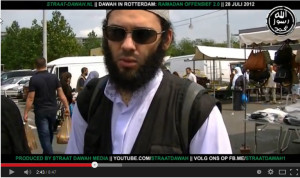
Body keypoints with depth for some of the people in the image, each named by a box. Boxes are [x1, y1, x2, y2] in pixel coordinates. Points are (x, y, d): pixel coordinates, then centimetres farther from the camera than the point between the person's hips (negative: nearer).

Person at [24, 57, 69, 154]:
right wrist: (66, 107, 4)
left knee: (44, 136, 0)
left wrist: (26, 113, -9)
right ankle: (46, 152, 37)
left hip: (41, 111, -5)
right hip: (53, 110, 5)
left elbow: (30, 98, -14)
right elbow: (61, 94, -1)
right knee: (49, 133, 21)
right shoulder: (54, 77, 1)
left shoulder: (33, 79, -11)